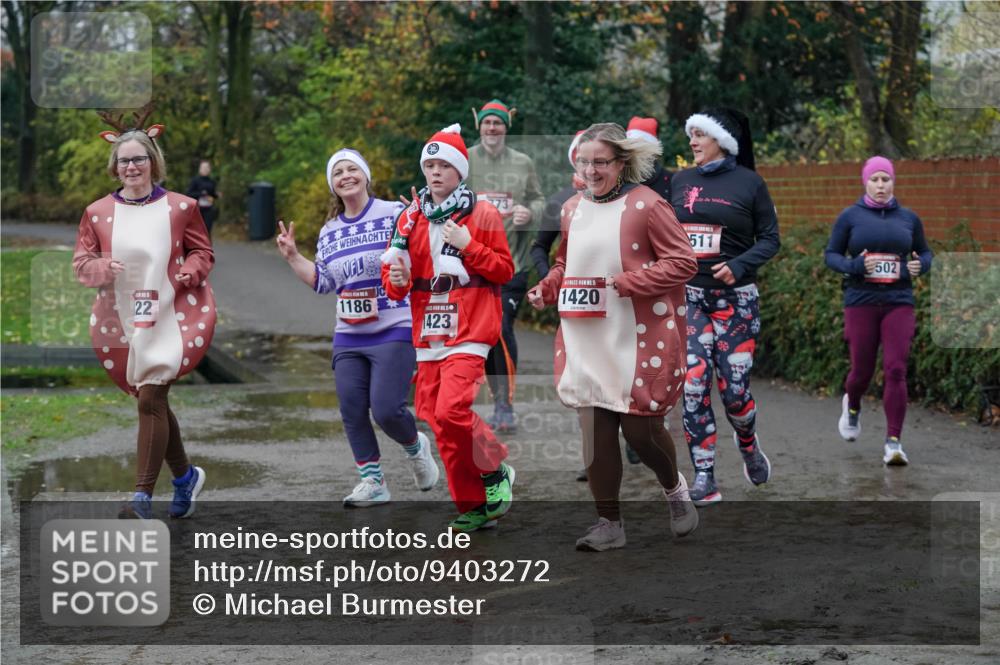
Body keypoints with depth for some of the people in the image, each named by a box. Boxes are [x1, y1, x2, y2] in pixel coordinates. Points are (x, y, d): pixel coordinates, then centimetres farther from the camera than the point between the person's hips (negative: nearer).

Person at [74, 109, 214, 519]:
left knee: (151, 399, -14)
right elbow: (81, 264, 5)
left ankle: (143, 498, -12)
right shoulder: (97, 213, 3)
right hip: (121, 322, 4)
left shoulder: (180, 207, -2)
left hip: (170, 318, -4)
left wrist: (184, 275, -14)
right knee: (152, 401, 12)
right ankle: (186, 476, 33)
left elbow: (203, 253, 6)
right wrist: (101, 267, -17)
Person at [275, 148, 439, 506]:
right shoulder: (329, 231, 14)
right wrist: (292, 256, 7)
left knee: (386, 409, -13)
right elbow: (322, 282, 12)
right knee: (352, 411, 1)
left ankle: (416, 447, 19)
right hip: (349, 338, 6)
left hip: (394, 332, -6)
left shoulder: (394, 214, -4)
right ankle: (372, 482, 14)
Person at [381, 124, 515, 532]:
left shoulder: (482, 214, -1)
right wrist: (396, 281, -7)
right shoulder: (411, 216, 11)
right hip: (428, 334, 5)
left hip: (469, 333, -5)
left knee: (451, 411, -21)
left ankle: (496, 473, 4)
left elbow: (504, 270, -2)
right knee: (437, 421, 4)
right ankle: (473, 507, 15)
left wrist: (468, 246, -14)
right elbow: (393, 268, 15)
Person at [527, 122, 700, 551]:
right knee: (595, 432, 4)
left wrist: (626, 283, -18)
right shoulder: (572, 209, 10)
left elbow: (683, 262, -11)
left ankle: (674, 488, 30)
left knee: (639, 428, -2)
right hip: (585, 340, 5)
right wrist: (546, 289, 3)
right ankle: (609, 523, 16)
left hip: (637, 339, -5)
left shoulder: (646, 205, -8)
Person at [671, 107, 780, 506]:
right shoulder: (680, 181, 8)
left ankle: (748, 443, 31)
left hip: (735, 298, -2)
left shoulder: (749, 183, -1)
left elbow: (770, 239, -1)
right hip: (688, 296, 2)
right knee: (693, 386, -8)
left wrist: (738, 266, -16)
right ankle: (704, 479, -1)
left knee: (734, 389, -3)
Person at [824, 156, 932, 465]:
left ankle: (893, 443, -9)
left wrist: (920, 265, -5)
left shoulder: (908, 218, 7)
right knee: (862, 372, 6)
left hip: (899, 303, 1)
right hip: (861, 303, -1)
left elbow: (925, 253, 18)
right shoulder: (850, 217, 1)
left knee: (895, 371, -12)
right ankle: (852, 405, 43)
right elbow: (831, 255, 4)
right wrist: (854, 266, -16)